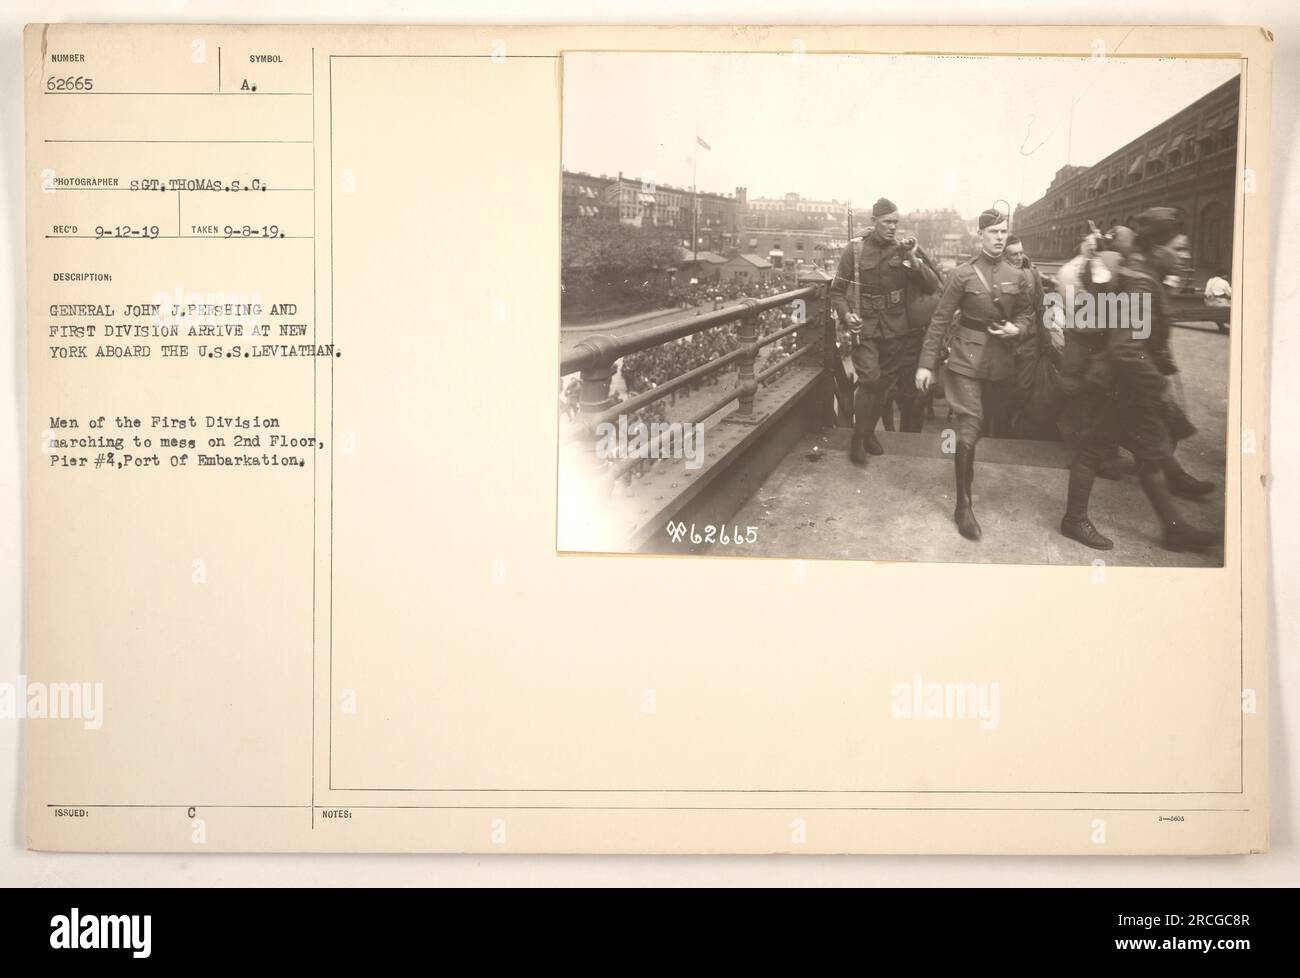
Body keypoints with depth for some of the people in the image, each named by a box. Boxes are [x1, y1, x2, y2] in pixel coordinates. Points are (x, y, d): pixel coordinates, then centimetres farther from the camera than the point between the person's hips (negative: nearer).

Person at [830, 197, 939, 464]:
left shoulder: (903, 248, 2)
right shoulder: (855, 250, -5)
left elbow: (932, 286, -4)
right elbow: (837, 291, 1)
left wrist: (913, 260, -17)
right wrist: (846, 314, -16)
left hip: (896, 329, 3)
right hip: (865, 328, -3)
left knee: (886, 382, 10)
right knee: (870, 379, -17)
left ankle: (869, 431, 30)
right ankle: (858, 439, -3)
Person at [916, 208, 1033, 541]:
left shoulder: (1016, 276, 6)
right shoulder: (963, 274, -6)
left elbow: (1027, 316, 16)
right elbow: (940, 320, -6)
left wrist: (1016, 329, -8)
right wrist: (926, 363, -10)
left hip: (1001, 362, 5)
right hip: (967, 359, -5)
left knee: (994, 422, 12)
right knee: (970, 426, -11)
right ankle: (963, 505, -7)